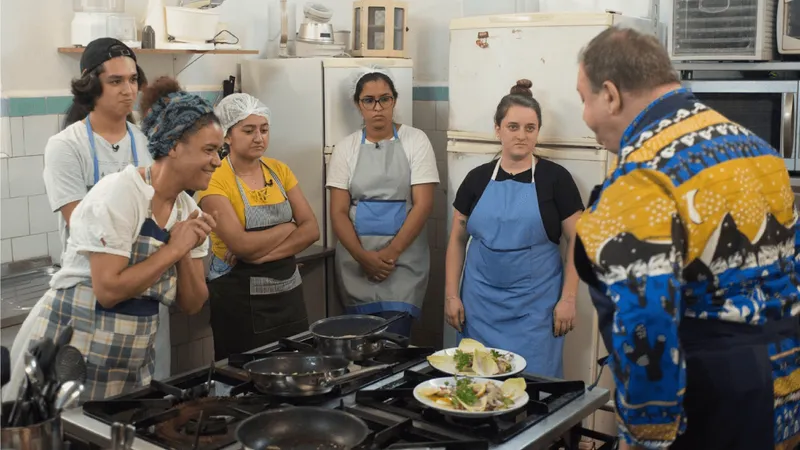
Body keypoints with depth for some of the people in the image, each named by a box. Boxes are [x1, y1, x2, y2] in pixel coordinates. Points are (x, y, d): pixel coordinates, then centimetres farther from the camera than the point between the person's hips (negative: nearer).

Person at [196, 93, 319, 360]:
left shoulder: (279, 171, 6)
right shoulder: (216, 180, -11)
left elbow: (311, 230, -3)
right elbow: (241, 244, -22)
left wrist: (262, 253, -16)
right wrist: (289, 227, -8)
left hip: (288, 290, 5)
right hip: (240, 297, -5)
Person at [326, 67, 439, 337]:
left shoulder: (415, 141, 1)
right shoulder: (346, 148, 6)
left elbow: (423, 204, -6)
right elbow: (338, 212, 2)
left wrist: (391, 253, -12)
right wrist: (363, 257, -11)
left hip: (403, 257, -2)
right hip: (355, 260, 2)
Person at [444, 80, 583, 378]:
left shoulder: (555, 178, -2)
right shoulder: (478, 178, 5)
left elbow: (578, 242, -1)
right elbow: (457, 240, 10)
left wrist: (568, 298, -7)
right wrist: (452, 295, 5)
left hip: (535, 307, -2)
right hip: (481, 304, 3)